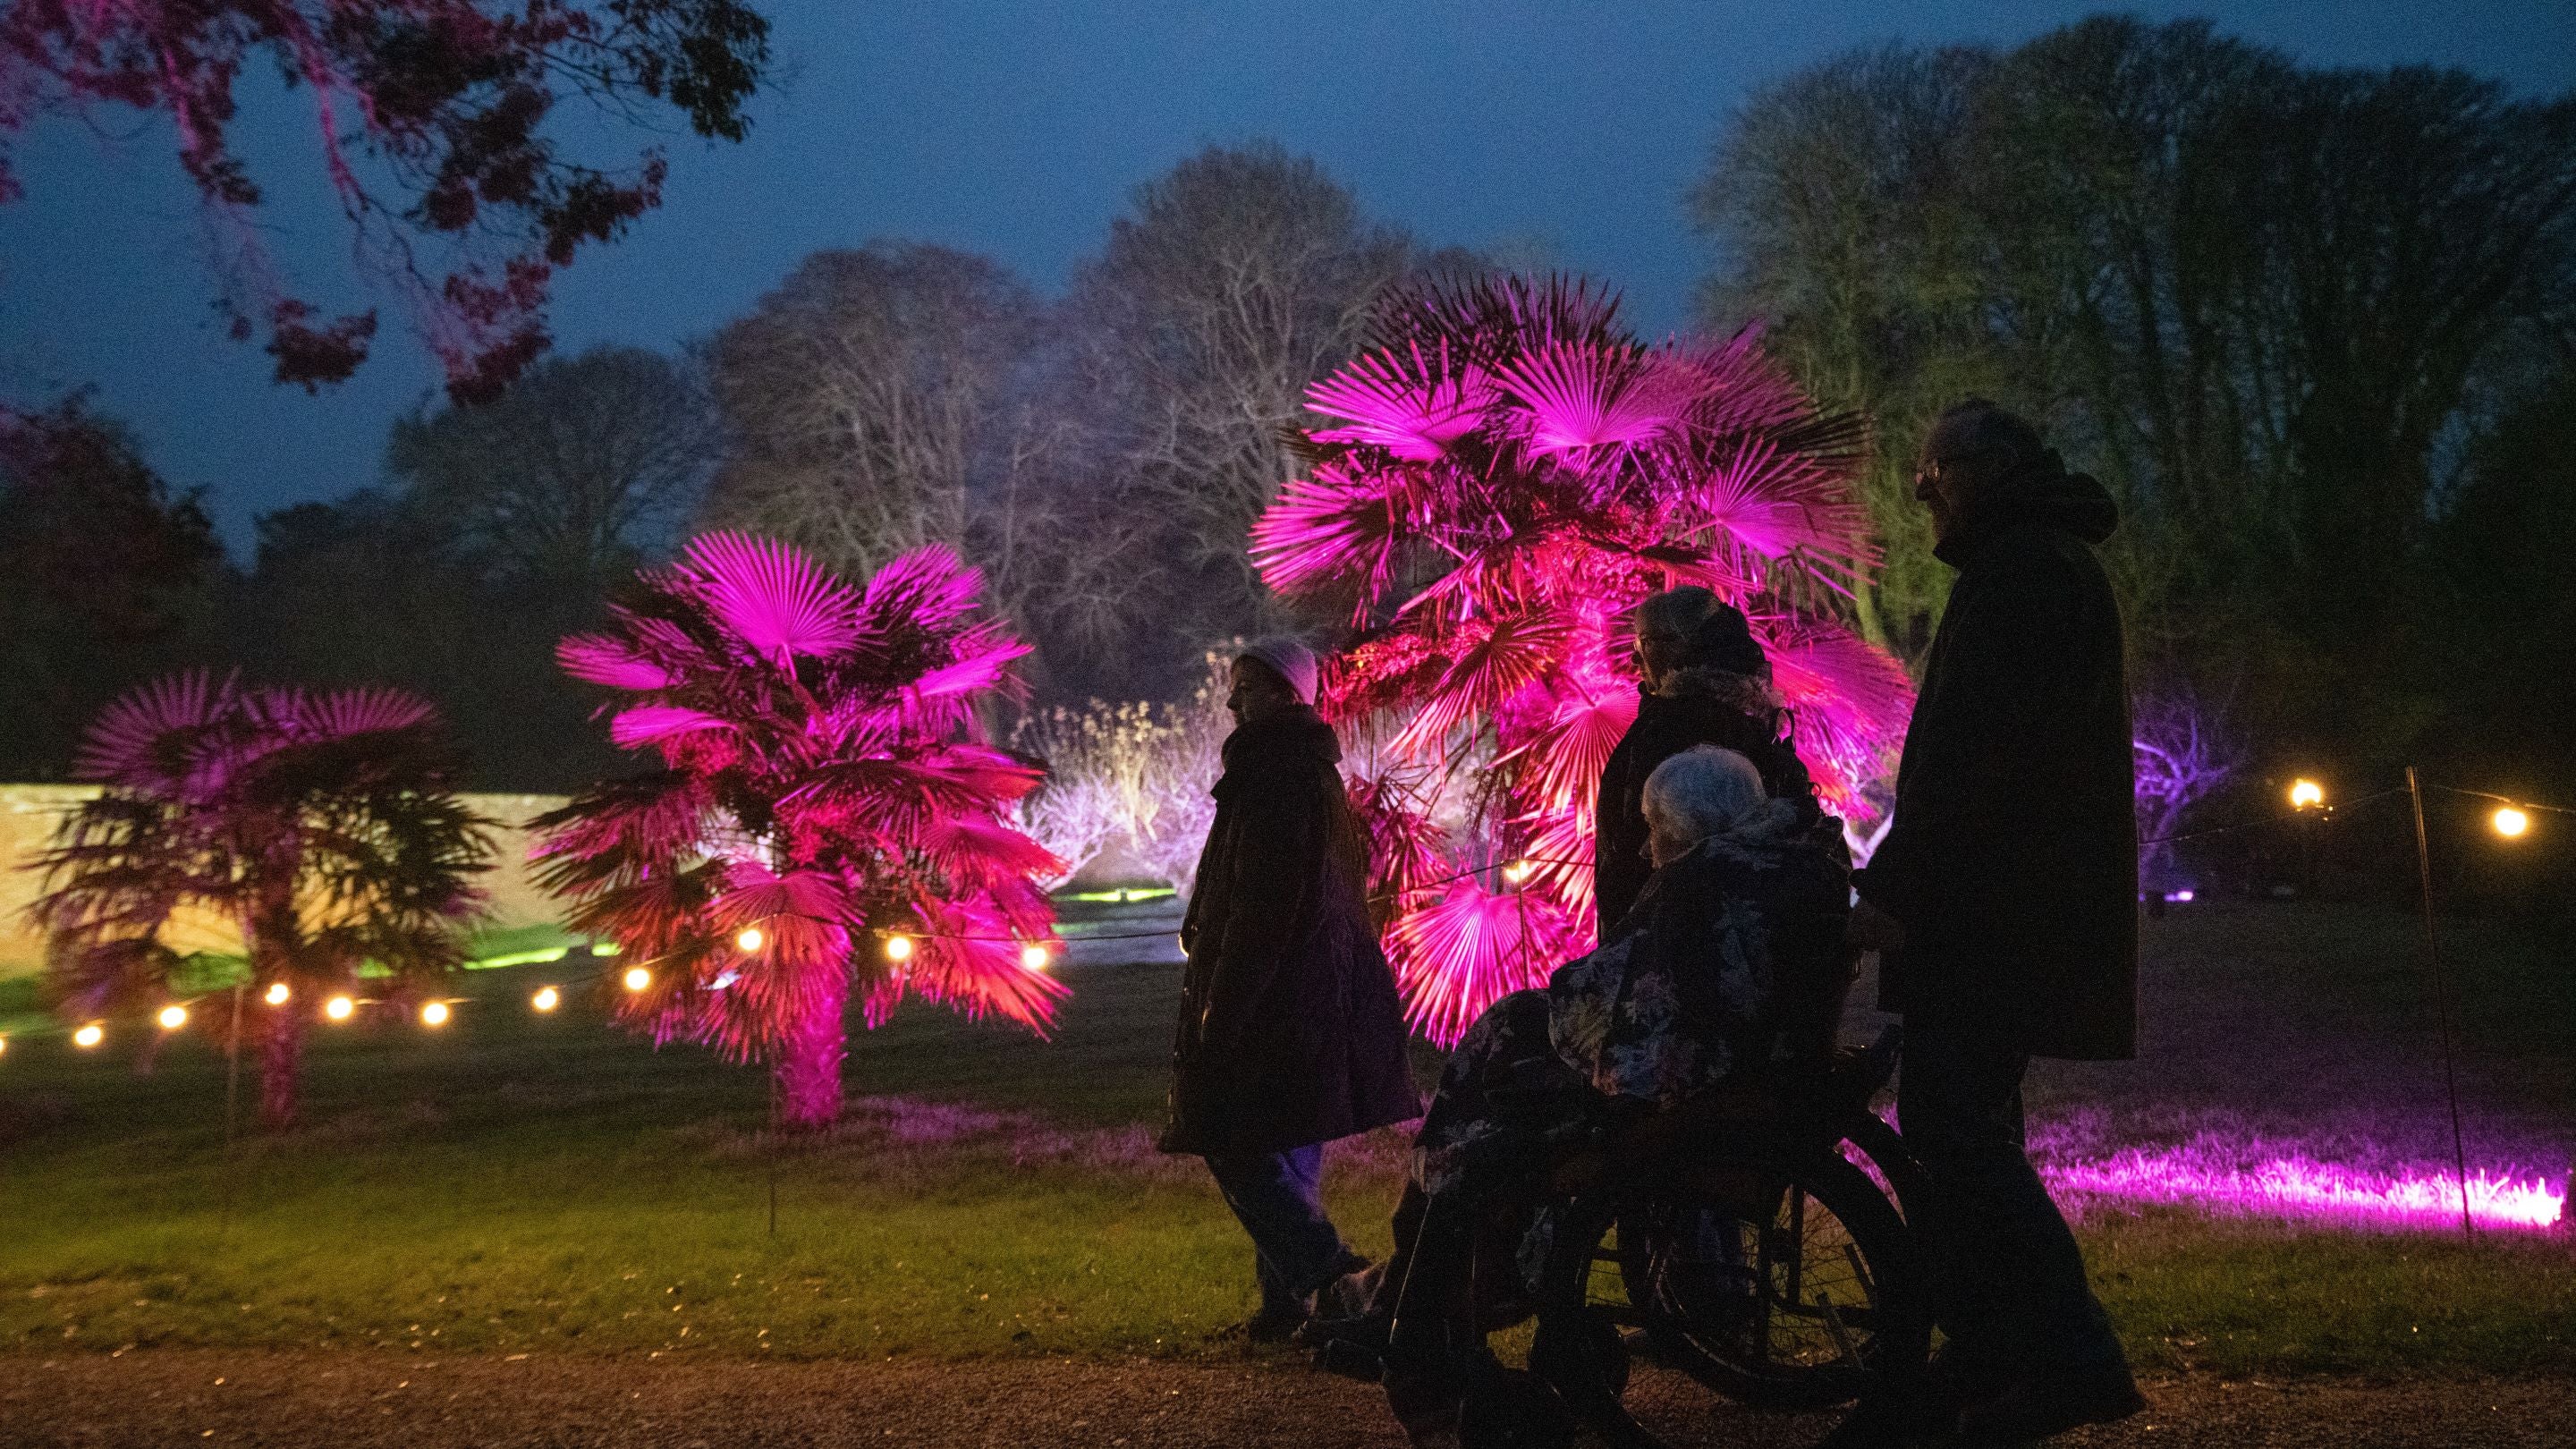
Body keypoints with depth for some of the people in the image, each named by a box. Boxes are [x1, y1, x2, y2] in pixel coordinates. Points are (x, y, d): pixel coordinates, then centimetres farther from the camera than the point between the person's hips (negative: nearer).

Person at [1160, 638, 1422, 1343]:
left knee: (1238, 1151, -5)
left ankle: (1338, 1277, -8)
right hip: (1320, 997, 10)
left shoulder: (1276, 780, -17)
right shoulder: (1313, 772, 15)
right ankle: (1288, 1299, 20)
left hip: (1272, 1003, -10)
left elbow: (1263, 907, -23)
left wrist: (1219, 1006, -19)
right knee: (1283, 1155, 14)